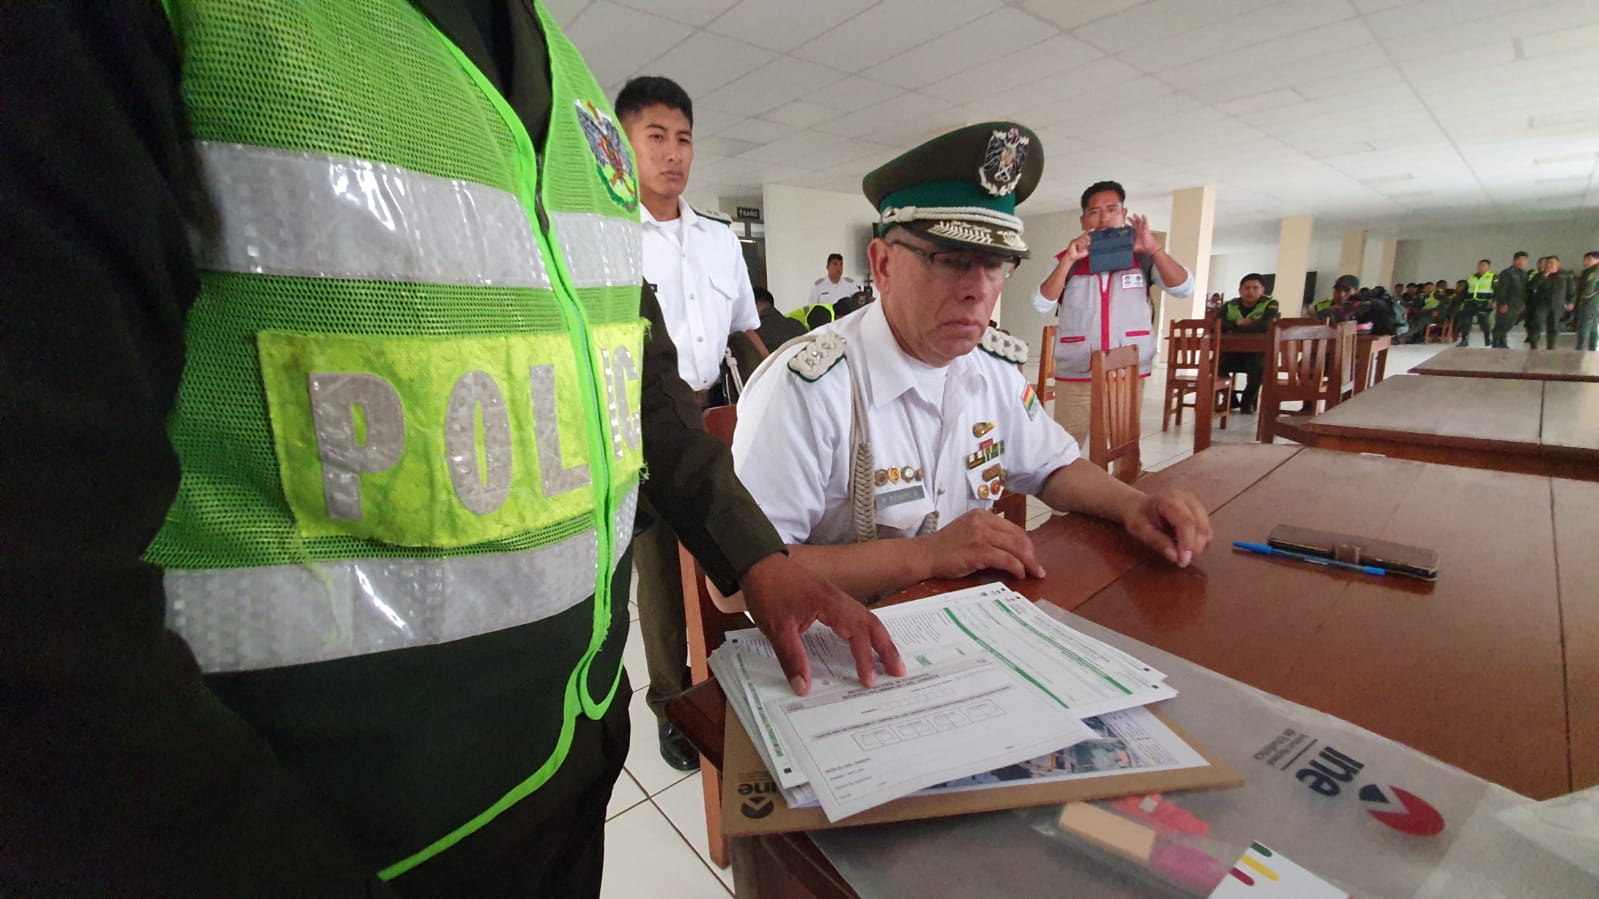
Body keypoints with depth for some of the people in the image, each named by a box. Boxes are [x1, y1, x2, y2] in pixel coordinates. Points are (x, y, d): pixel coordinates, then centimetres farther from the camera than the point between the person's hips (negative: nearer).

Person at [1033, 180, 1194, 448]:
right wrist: (1068, 260, -16)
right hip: (1075, 376, -1)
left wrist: (1153, 248, -16)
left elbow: (1184, 288, -5)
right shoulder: (1068, 260, 5)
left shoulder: (1142, 257, 6)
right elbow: (1042, 304, -7)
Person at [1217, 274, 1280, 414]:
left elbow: (1265, 325, -26)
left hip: (1257, 352, -3)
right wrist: (1238, 322, -21)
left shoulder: (1270, 304, -6)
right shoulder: (1230, 305, 4)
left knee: (1258, 365, -33)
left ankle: (1248, 402, -6)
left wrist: (1235, 326, -17)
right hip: (1233, 352, 4)